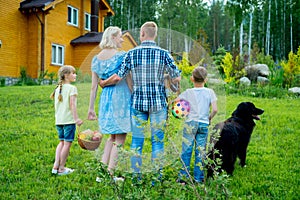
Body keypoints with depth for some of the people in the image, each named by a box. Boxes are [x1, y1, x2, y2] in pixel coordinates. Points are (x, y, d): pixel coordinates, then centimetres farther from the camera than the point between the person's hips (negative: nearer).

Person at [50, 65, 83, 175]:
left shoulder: (58, 89, 15)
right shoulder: (72, 88, -8)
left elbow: (56, 105, 16)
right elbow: (72, 104, -17)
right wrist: (76, 118, -19)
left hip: (58, 120, 8)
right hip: (69, 120, -8)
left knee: (62, 142, 17)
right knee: (67, 143, 0)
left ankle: (56, 165, 13)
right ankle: (61, 168, 5)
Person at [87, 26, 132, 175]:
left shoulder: (96, 58, 8)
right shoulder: (122, 56, -8)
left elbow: (94, 86, 9)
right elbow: (129, 81, -7)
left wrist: (91, 108, 12)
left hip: (105, 97, 6)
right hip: (121, 96, -6)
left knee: (112, 137, 19)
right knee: (120, 139, 4)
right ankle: (109, 174, 5)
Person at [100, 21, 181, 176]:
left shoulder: (131, 53, -1)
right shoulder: (163, 53, -2)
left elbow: (118, 77, -5)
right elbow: (176, 78, -2)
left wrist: (103, 83, 13)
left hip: (137, 101, 1)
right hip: (158, 102, -1)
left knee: (137, 141, 8)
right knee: (157, 141, 5)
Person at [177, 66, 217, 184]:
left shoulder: (188, 92, 1)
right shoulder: (210, 92, 1)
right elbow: (215, 109, -7)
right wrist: (209, 118, 10)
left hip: (190, 123, -1)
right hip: (204, 124, 1)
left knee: (186, 150, 4)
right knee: (200, 151, 6)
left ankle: (184, 177, 6)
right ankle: (198, 178, 11)